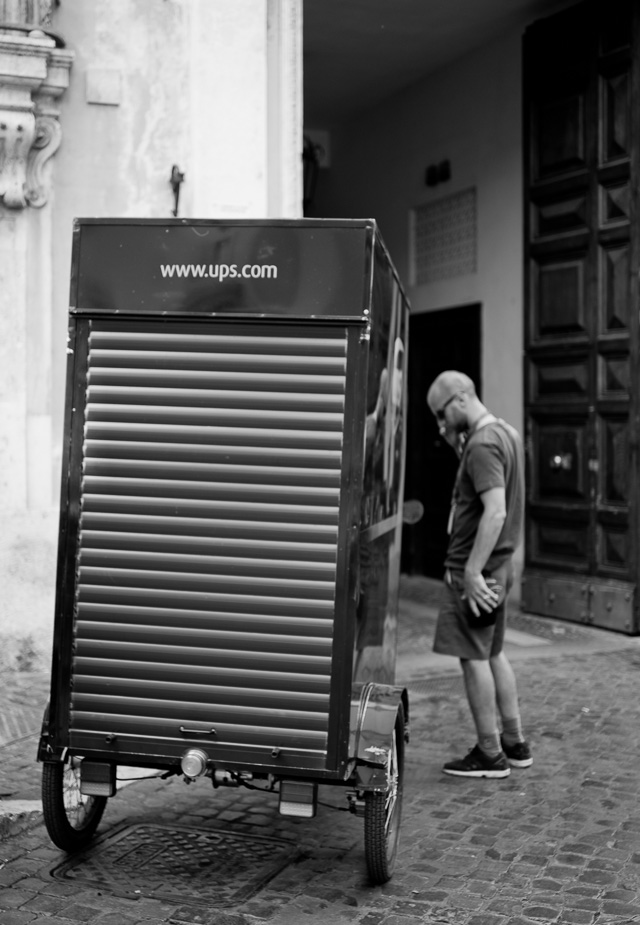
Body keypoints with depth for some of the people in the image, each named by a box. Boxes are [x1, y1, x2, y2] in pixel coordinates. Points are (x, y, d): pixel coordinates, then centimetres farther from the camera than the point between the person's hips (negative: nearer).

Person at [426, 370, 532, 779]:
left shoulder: (482, 444, -18)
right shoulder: (507, 433, 12)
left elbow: (495, 511, -26)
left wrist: (472, 571, -27)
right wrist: (457, 444, 9)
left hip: (474, 567, -10)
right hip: (500, 564, 10)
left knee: (473, 657, -2)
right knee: (493, 653, 18)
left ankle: (490, 754, 5)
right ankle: (515, 743, 25)